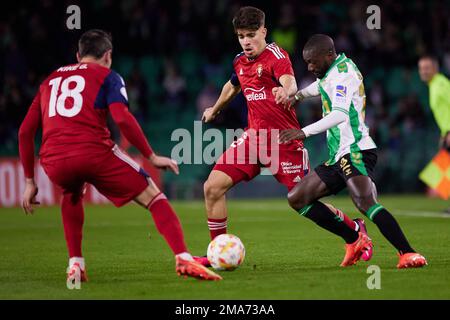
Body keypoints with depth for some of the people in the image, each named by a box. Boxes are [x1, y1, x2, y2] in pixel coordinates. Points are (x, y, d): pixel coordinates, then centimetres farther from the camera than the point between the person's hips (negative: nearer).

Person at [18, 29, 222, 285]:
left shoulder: (50, 81, 29)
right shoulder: (106, 75, 14)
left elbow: (25, 131, 24)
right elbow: (122, 118, -4)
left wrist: (30, 182, 28)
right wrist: (152, 157, 1)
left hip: (54, 162, 4)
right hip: (94, 153, -4)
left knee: (72, 195, 38)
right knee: (153, 197, 8)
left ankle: (75, 264, 24)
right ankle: (184, 259, -11)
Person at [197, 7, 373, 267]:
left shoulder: (275, 55, -11)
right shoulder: (240, 62, 10)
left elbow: (290, 83, -32)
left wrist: (286, 91, -56)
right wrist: (215, 110, 49)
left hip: (284, 140, -6)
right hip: (254, 136, 6)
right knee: (213, 187, -9)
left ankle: (355, 230, 21)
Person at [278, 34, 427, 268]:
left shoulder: (342, 71, -10)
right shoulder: (335, 70, 19)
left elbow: (340, 114, -26)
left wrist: (304, 132, -32)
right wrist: (299, 94, 48)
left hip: (355, 150, -10)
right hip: (338, 155, 11)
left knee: (365, 202, -31)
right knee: (296, 198, 6)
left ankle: (407, 254, -38)